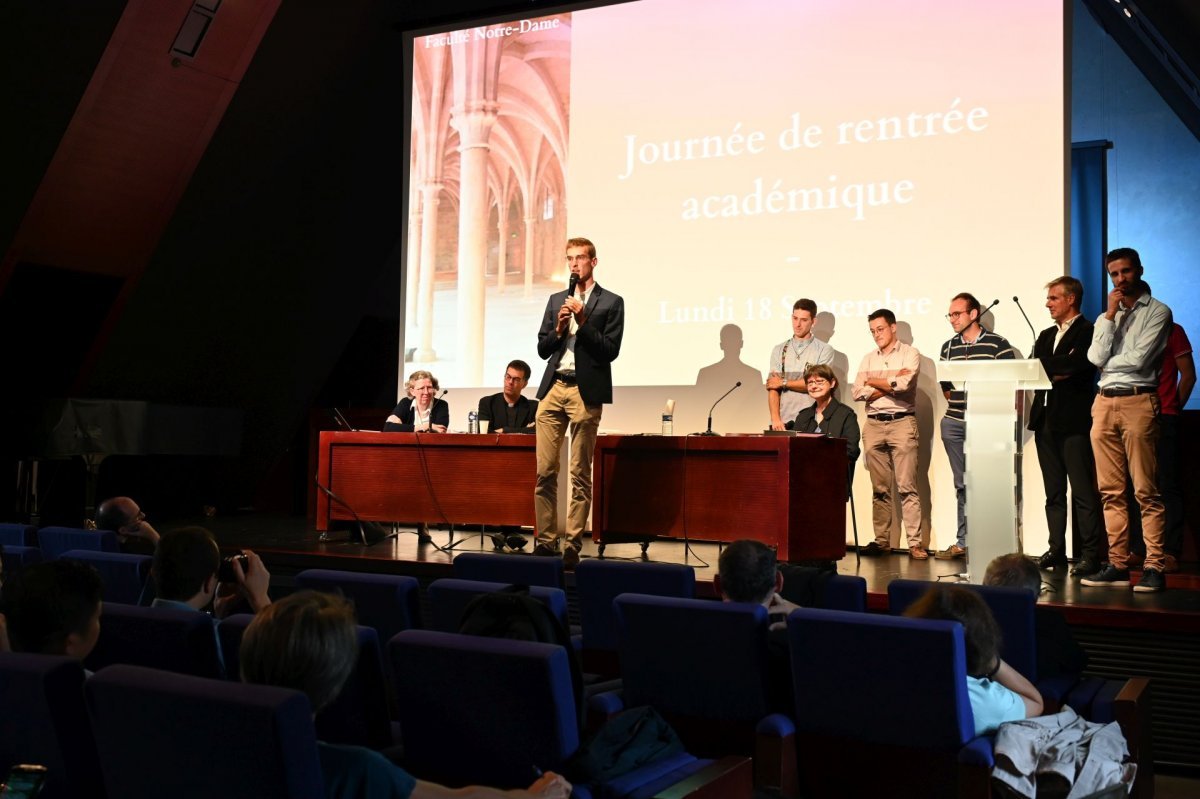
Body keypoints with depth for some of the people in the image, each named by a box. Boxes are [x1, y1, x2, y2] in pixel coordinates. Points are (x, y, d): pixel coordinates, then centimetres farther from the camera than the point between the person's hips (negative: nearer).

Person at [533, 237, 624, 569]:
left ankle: (572, 545, 2)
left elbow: (610, 351, -5)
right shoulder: (556, 300, 18)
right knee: (544, 471, 0)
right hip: (553, 389, 4)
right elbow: (542, 349, 15)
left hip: (585, 392, -4)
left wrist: (583, 321, -12)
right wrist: (559, 328, -3)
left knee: (580, 474, -2)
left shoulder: (611, 303, 4)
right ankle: (546, 541, 6)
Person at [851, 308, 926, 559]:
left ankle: (915, 543, -8)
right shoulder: (868, 359, 15)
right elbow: (858, 393, 2)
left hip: (902, 423, -4)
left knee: (907, 487, -8)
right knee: (879, 488, 6)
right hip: (874, 425, 4)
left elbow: (903, 385, -15)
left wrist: (873, 382, -1)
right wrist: (891, 382, -6)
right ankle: (881, 541, 11)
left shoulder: (909, 354, 2)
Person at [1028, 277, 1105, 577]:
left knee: (1083, 491, -6)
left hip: (1074, 420, -7)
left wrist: (1048, 367, -6)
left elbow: (1078, 365, -18)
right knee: (1054, 492, 10)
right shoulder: (1046, 335, 20)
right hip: (1046, 420, 7)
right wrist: (1060, 369, -8)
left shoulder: (1088, 331, -2)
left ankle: (1090, 554, -3)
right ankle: (1056, 550, 15)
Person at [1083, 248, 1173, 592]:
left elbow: (1139, 359, -10)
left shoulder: (1157, 312, 3)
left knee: (1146, 491, -8)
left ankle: (1154, 567, -8)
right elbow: (1096, 357, 2)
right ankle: (1118, 565, 8)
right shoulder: (1107, 316, 20)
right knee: (1111, 491, 4)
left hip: (1138, 402, -6)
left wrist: (1107, 362, 5)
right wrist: (1111, 315, 1)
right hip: (1105, 402, 6)